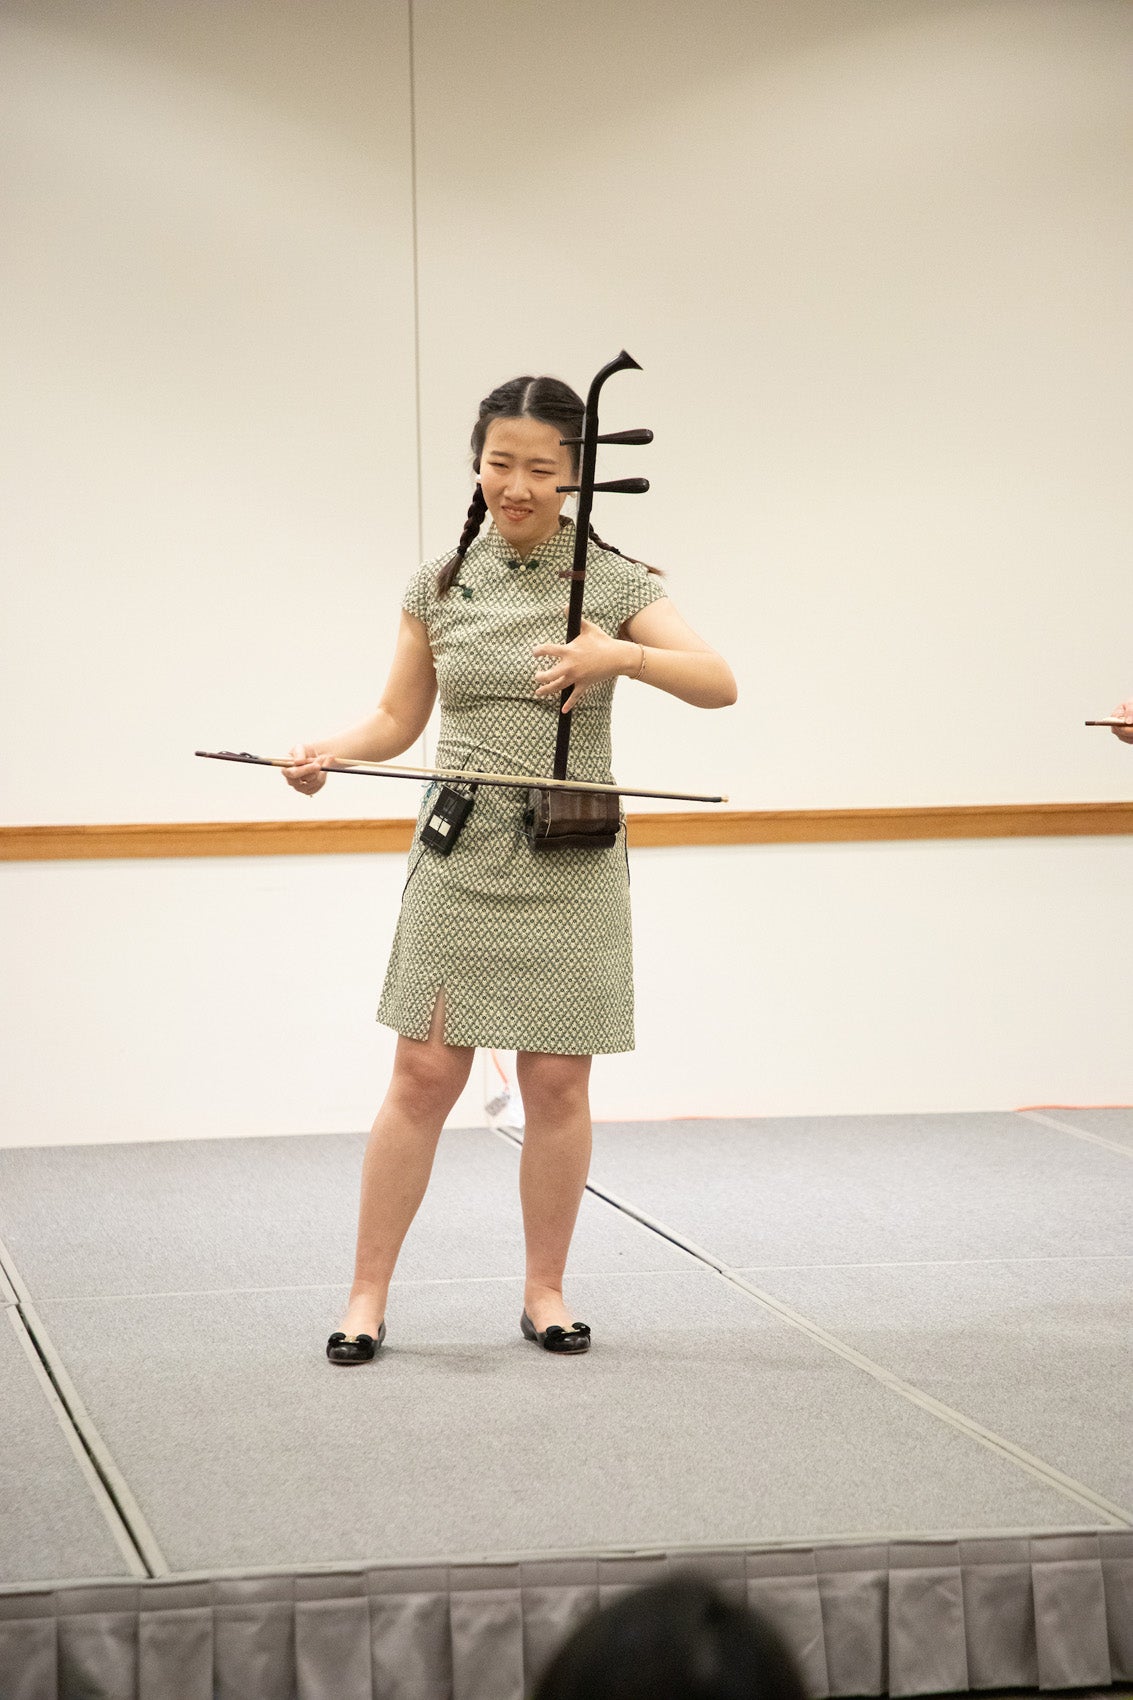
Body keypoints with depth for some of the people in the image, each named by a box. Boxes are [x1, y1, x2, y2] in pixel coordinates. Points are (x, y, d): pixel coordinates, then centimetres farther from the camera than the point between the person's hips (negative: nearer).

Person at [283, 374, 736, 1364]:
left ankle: (546, 1291, 18)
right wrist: (328, 753, -9)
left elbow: (719, 685, -11)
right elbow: (399, 719, 11)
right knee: (424, 1076, -1)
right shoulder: (439, 583, 6)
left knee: (558, 1083, 4)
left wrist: (623, 656, -27)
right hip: (459, 859, 1)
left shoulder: (614, 580, -2)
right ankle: (368, 1294, 8)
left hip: (570, 864, -1)